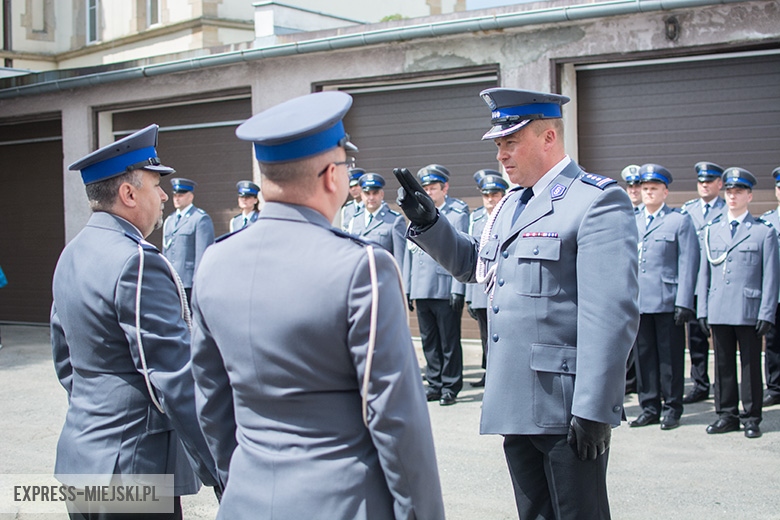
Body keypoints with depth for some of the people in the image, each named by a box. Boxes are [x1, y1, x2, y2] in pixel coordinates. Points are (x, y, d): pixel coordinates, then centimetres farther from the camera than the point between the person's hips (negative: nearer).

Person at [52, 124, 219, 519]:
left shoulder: (72, 254, 10)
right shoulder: (137, 262, -19)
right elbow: (174, 378, -21)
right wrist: (219, 469, -17)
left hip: (79, 456, 10)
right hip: (132, 463, -10)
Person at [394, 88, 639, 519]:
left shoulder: (598, 201, -13)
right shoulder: (511, 205, 15)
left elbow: (612, 317, -19)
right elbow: (474, 265, 28)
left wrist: (594, 409, -22)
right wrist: (428, 221, 12)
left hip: (567, 407, -8)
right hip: (517, 404, 8)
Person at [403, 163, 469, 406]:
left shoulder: (458, 214, -2)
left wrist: (458, 290, -13)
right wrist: (407, 288, 13)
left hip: (445, 291, -5)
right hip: (421, 291, 6)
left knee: (449, 342, 1)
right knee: (429, 341, 11)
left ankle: (451, 387, 10)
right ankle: (435, 384, 21)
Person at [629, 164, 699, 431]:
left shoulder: (680, 220, 2)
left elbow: (688, 264, -4)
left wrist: (683, 302, -11)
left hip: (667, 301, -4)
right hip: (638, 302, 4)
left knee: (670, 356, 2)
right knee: (644, 356, 8)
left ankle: (672, 409, 12)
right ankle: (650, 408, 17)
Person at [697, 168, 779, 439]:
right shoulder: (712, 230, 13)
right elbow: (704, 272, 13)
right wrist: (702, 309, 7)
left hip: (749, 311, -3)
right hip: (719, 311, 3)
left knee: (751, 365, 3)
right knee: (723, 365, 8)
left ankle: (751, 418, 12)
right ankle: (727, 415, 17)